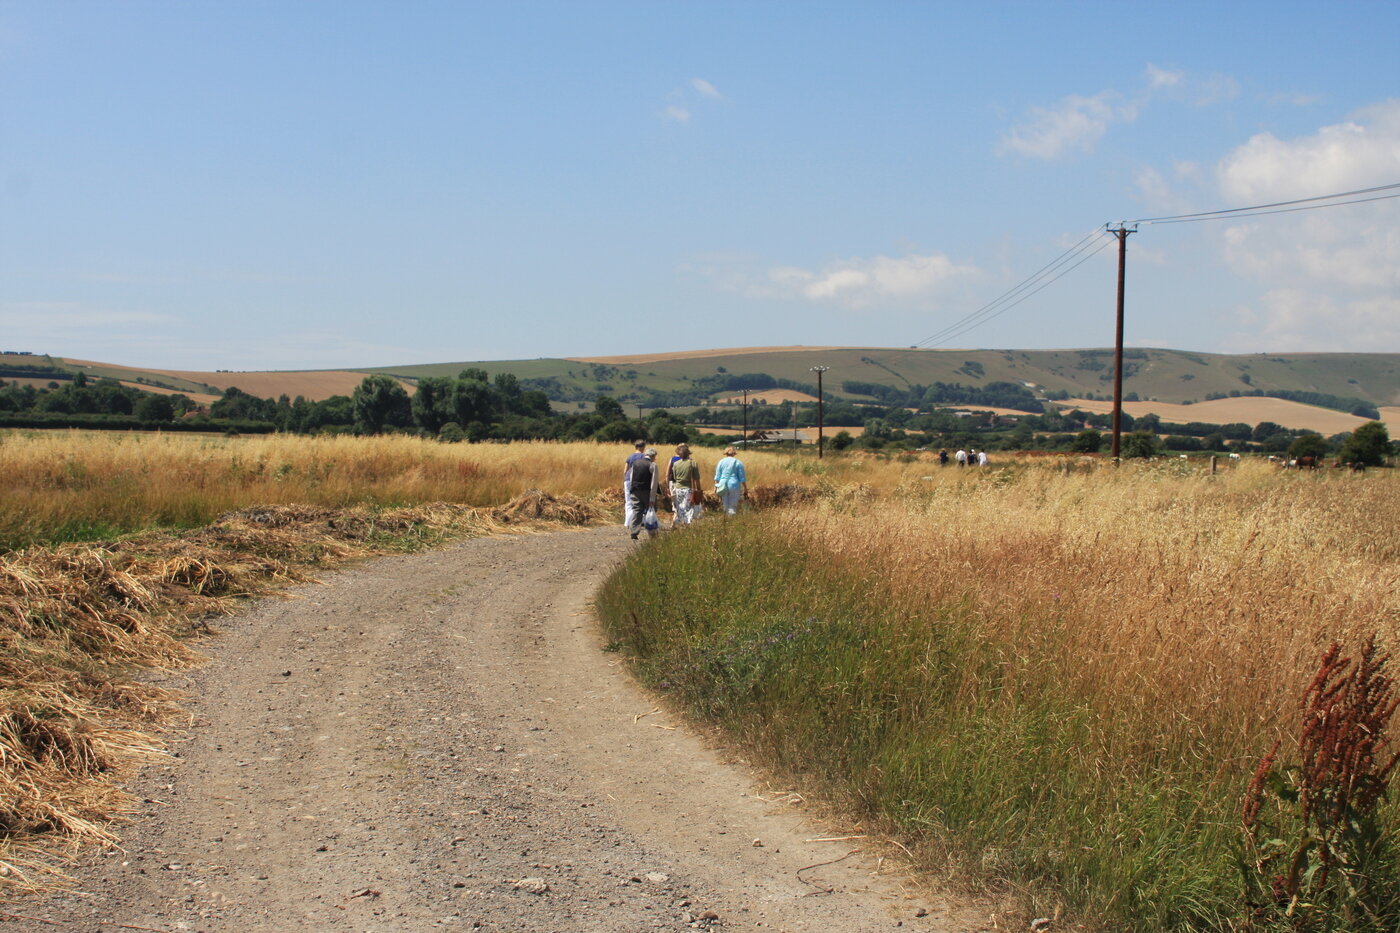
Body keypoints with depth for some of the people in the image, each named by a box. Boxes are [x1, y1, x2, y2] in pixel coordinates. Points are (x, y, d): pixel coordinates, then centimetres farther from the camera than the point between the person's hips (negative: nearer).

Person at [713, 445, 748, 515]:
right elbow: (742, 477, 1)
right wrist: (745, 489, 5)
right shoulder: (738, 462, 3)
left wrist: (716, 487, 9)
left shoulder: (721, 462, 7)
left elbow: (717, 476, 5)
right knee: (733, 506, -2)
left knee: (725, 505, 11)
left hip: (723, 486, 2)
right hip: (734, 486, -2)